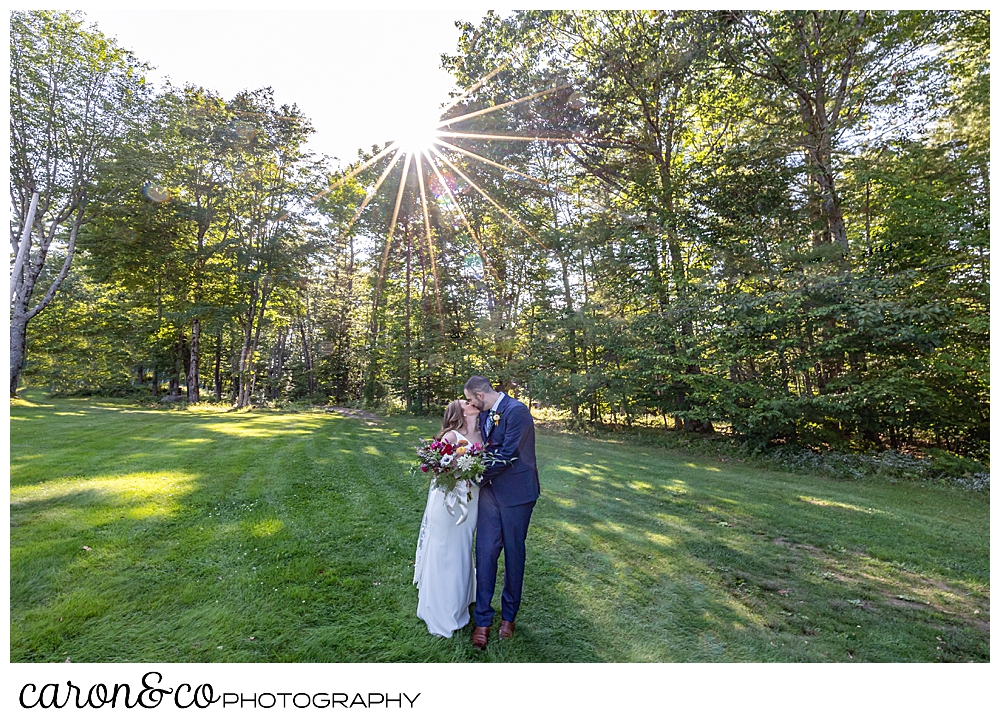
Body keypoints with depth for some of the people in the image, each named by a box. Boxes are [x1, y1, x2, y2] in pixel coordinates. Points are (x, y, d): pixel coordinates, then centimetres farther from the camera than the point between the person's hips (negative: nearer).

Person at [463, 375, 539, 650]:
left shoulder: (517, 411, -19)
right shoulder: (484, 413, 6)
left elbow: (507, 455, -22)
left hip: (515, 492, -6)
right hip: (490, 490, 6)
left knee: (513, 554, 11)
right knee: (485, 552, 4)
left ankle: (509, 616, 32)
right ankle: (483, 620, 19)